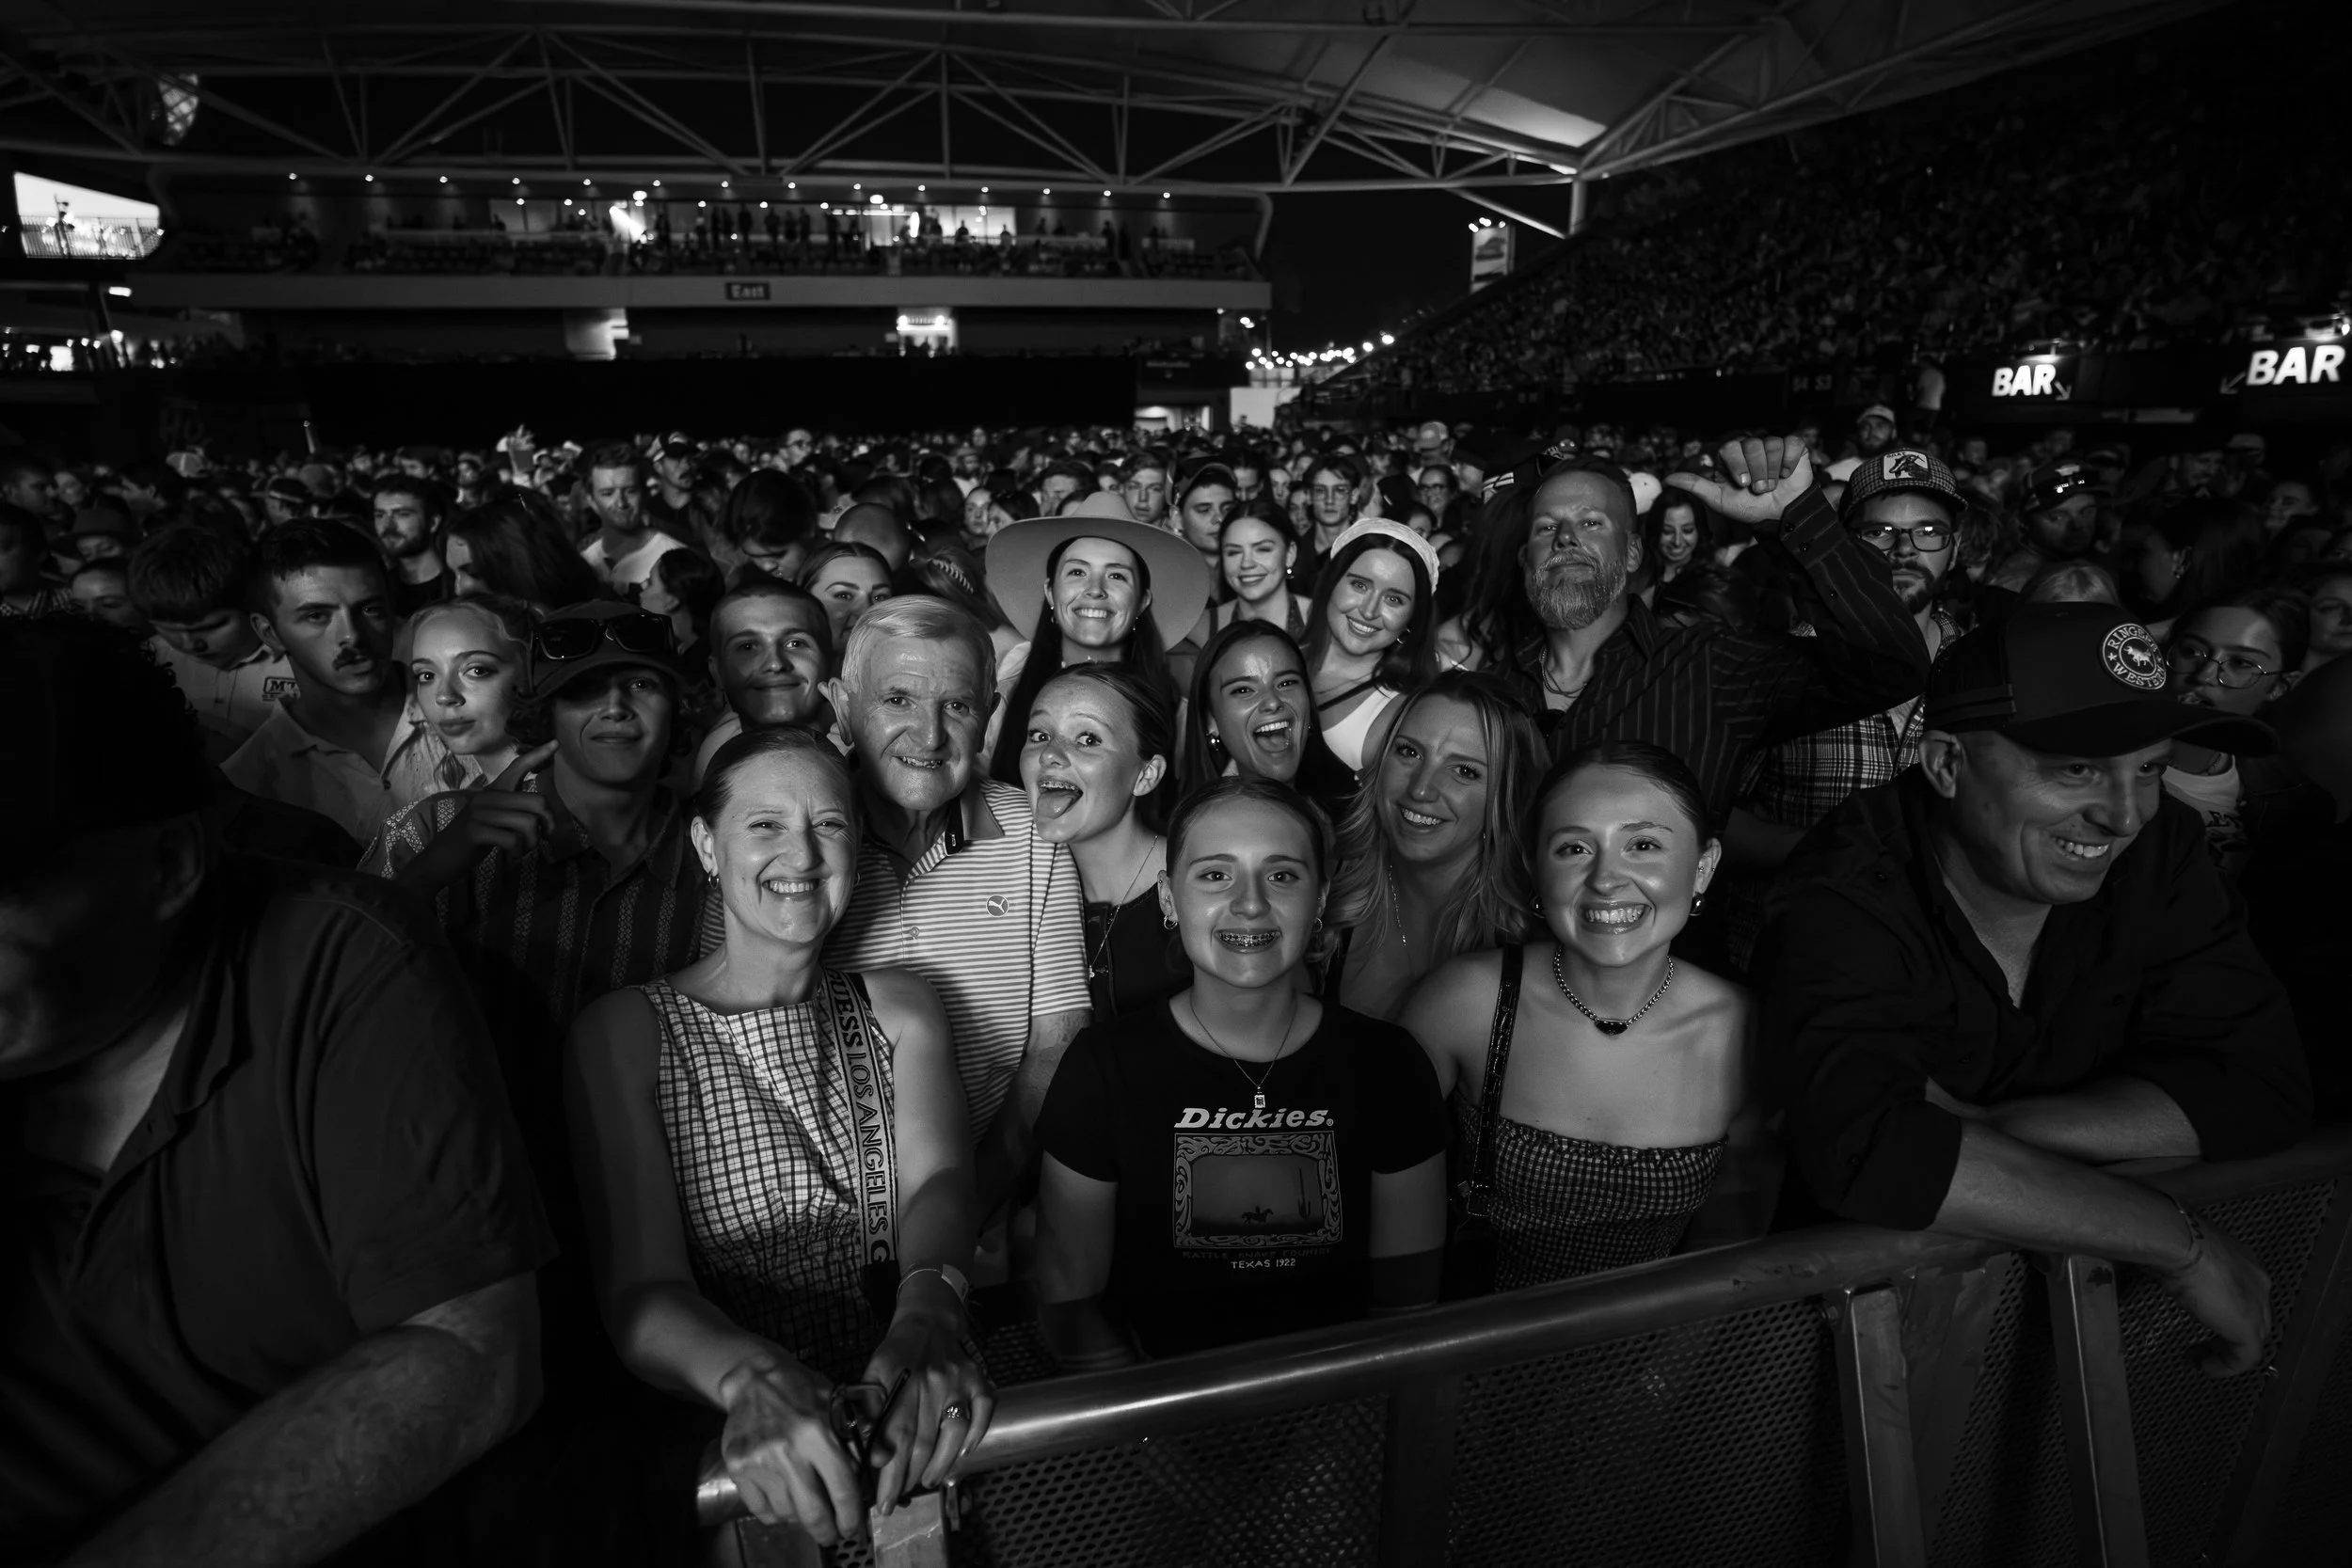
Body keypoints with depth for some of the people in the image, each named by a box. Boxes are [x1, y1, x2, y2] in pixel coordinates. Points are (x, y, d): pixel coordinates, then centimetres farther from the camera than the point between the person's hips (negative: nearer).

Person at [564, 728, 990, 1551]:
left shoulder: (898, 1007, 8)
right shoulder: (625, 1031, 0)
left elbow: (938, 1182, -7)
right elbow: (640, 1291, -9)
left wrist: (928, 1311, -29)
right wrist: (753, 1378, -30)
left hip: (913, 1436, 2)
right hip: (721, 1451, -1)